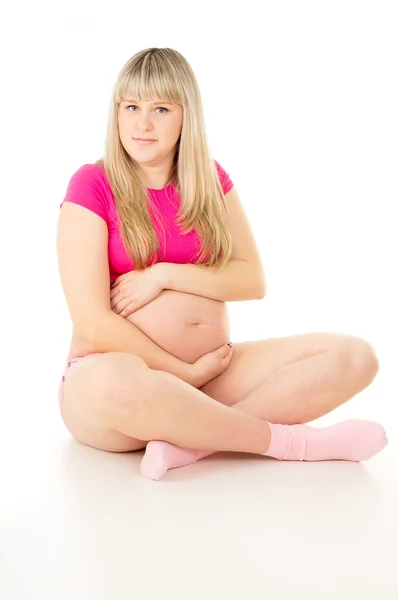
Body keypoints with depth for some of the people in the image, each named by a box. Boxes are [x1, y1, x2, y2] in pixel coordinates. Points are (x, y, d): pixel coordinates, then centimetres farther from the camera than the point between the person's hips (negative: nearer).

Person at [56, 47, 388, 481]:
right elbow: (92, 322, -12)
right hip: (116, 370, -5)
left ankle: (191, 441, -28)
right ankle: (293, 441, -24)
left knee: (356, 357, -13)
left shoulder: (209, 179, 10)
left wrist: (166, 275, -12)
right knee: (114, 382, -43)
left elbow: (253, 281, 2)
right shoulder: (93, 185, -5)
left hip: (210, 370, 5)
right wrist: (187, 373, -11)